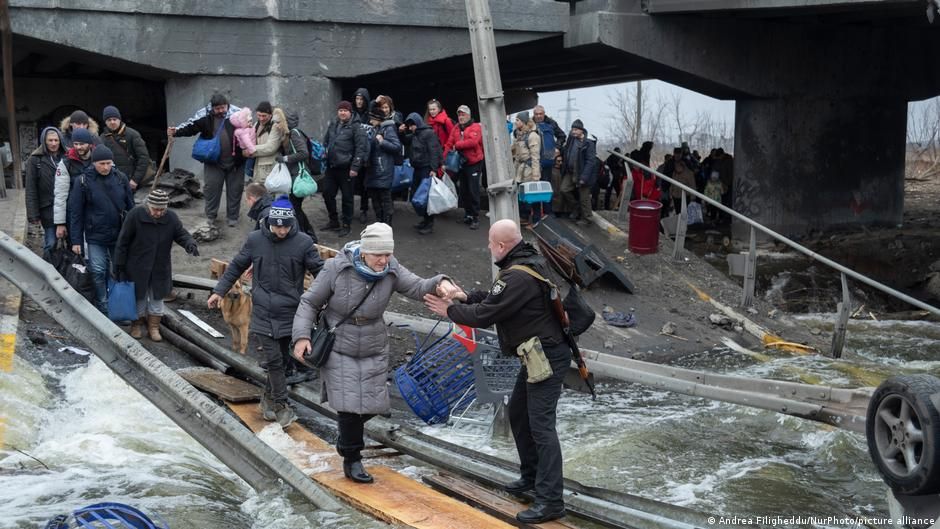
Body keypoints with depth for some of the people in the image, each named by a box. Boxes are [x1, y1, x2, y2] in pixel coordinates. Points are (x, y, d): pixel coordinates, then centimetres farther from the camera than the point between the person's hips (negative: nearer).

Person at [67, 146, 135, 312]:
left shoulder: (120, 178, -1)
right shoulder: (83, 181, -9)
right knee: (98, 272, -4)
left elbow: (130, 206, 7)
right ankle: (104, 308, 8)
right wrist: (76, 241, -7)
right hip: (96, 236, -3)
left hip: (120, 234, 3)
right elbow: (75, 213, -6)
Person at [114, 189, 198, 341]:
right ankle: (137, 324, 31)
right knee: (138, 296, 11)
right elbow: (123, 242, -12)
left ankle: (154, 326, 28)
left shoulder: (171, 218, -10)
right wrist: (119, 265, -10)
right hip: (137, 267, -3)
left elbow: (181, 234, -2)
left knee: (157, 297, 13)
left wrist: (190, 244, -27)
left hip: (160, 268, 3)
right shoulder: (135, 215, -18)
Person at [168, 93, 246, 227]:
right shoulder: (206, 117, -3)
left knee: (234, 190, 8)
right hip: (214, 163, 1)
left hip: (235, 162, -1)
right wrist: (176, 131, -23)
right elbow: (191, 127, -7)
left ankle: (233, 216, 21)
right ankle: (210, 216, 23)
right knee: (212, 189, 7)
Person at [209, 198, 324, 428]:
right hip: (262, 313, 0)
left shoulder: (303, 243, -6)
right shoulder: (255, 240, -1)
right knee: (273, 359, -6)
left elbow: (320, 270, -1)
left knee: (280, 360, 9)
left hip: (289, 314, 0)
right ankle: (281, 406, 1)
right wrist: (219, 291, 7)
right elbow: (236, 266, 11)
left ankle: (269, 398, 28)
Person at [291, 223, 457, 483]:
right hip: (339, 349, -3)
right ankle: (351, 461, 12)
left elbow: (418, 287, -21)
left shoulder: (391, 270, -11)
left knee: (372, 404, 7)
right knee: (349, 405, -7)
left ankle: (347, 436, 40)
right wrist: (302, 336, -19)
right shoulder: (337, 268, -18)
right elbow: (309, 302, -9)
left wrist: (440, 283, -43)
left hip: (374, 351, 3)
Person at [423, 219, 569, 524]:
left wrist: (450, 311, -3)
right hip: (539, 353, 11)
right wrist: (466, 297, 11)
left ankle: (551, 500, -9)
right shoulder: (528, 262, 9)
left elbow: (484, 315, -19)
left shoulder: (518, 276, -23)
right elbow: (495, 298, 20)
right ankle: (531, 476, 33)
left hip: (547, 357, -11)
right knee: (517, 412, 20)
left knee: (540, 424, -10)